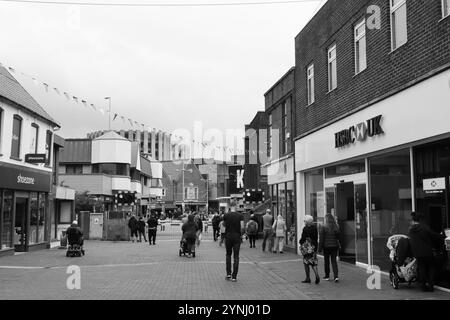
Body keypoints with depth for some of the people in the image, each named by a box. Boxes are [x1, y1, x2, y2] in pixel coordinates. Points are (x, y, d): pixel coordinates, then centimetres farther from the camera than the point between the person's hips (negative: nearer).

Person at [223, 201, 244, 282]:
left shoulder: (226, 216, -2)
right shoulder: (240, 215, -6)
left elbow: (224, 225, 7)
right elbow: (242, 227, -13)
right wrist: (241, 234, 4)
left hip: (228, 236, 1)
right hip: (237, 237, -1)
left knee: (228, 255, 17)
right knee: (236, 257, 3)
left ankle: (228, 274, 11)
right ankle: (234, 276, 2)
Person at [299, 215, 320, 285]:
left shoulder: (305, 228, -15)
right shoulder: (315, 227, 5)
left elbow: (303, 238, -14)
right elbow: (316, 238, 9)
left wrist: (300, 241, 5)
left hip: (307, 247, -6)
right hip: (314, 247, 6)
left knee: (306, 263, 6)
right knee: (314, 262, 10)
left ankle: (308, 278, 10)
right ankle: (317, 275, -9)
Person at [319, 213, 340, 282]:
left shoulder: (323, 227, -11)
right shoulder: (336, 227, 0)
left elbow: (321, 239, -10)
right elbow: (338, 237, 5)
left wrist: (320, 248, -5)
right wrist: (338, 246, 15)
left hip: (326, 246, -3)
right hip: (335, 246, 3)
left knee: (326, 261, 10)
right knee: (334, 261, 7)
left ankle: (327, 276, 19)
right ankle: (336, 276, -5)